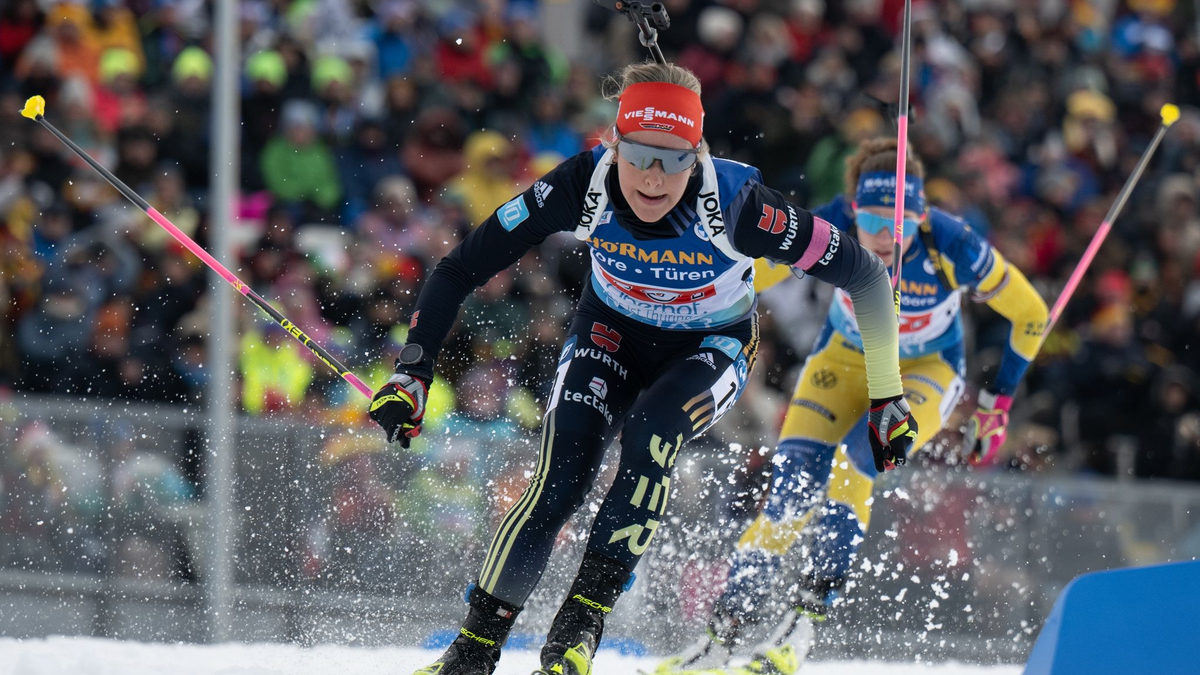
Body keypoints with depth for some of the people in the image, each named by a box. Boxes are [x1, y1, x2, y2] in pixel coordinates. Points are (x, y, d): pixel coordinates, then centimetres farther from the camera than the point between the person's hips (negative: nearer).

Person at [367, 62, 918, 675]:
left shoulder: (733, 202, -33)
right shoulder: (582, 187, -27)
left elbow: (863, 276, -22)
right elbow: (461, 268, -19)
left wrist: (886, 398, -17)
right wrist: (411, 372, -25)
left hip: (711, 348, -1)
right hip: (611, 333, 1)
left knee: (649, 435, -32)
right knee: (558, 480, -21)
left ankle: (586, 612, -20)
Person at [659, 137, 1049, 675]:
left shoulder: (954, 249, -30)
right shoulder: (829, 229, -28)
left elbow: (1031, 315, -12)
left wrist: (997, 406, -8)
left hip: (927, 372, -2)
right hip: (844, 359, 2)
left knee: (859, 453, -32)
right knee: (792, 490, -18)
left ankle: (806, 617, -28)